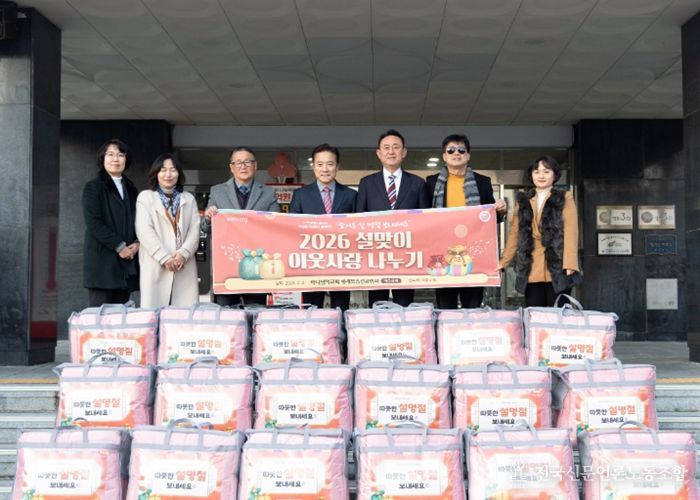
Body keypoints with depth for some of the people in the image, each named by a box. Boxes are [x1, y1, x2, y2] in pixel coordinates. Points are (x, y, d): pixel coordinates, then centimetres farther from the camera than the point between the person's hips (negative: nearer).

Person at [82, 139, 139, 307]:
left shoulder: (131, 189, 19)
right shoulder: (93, 187, 1)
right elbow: (93, 222, -9)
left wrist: (137, 243, -2)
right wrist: (119, 246, -13)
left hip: (127, 261, 5)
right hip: (102, 261, -5)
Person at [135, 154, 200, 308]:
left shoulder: (189, 199, 19)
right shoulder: (145, 197, 10)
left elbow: (195, 230, 7)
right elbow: (144, 231, -2)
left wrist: (183, 253, -11)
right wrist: (164, 257, -13)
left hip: (184, 266, 2)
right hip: (155, 265, -2)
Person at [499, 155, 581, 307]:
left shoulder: (565, 198, 7)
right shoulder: (523, 200, 16)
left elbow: (571, 231, -3)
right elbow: (514, 234, 14)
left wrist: (570, 263, -15)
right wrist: (503, 263, 7)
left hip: (557, 268, -3)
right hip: (530, 271, 3)